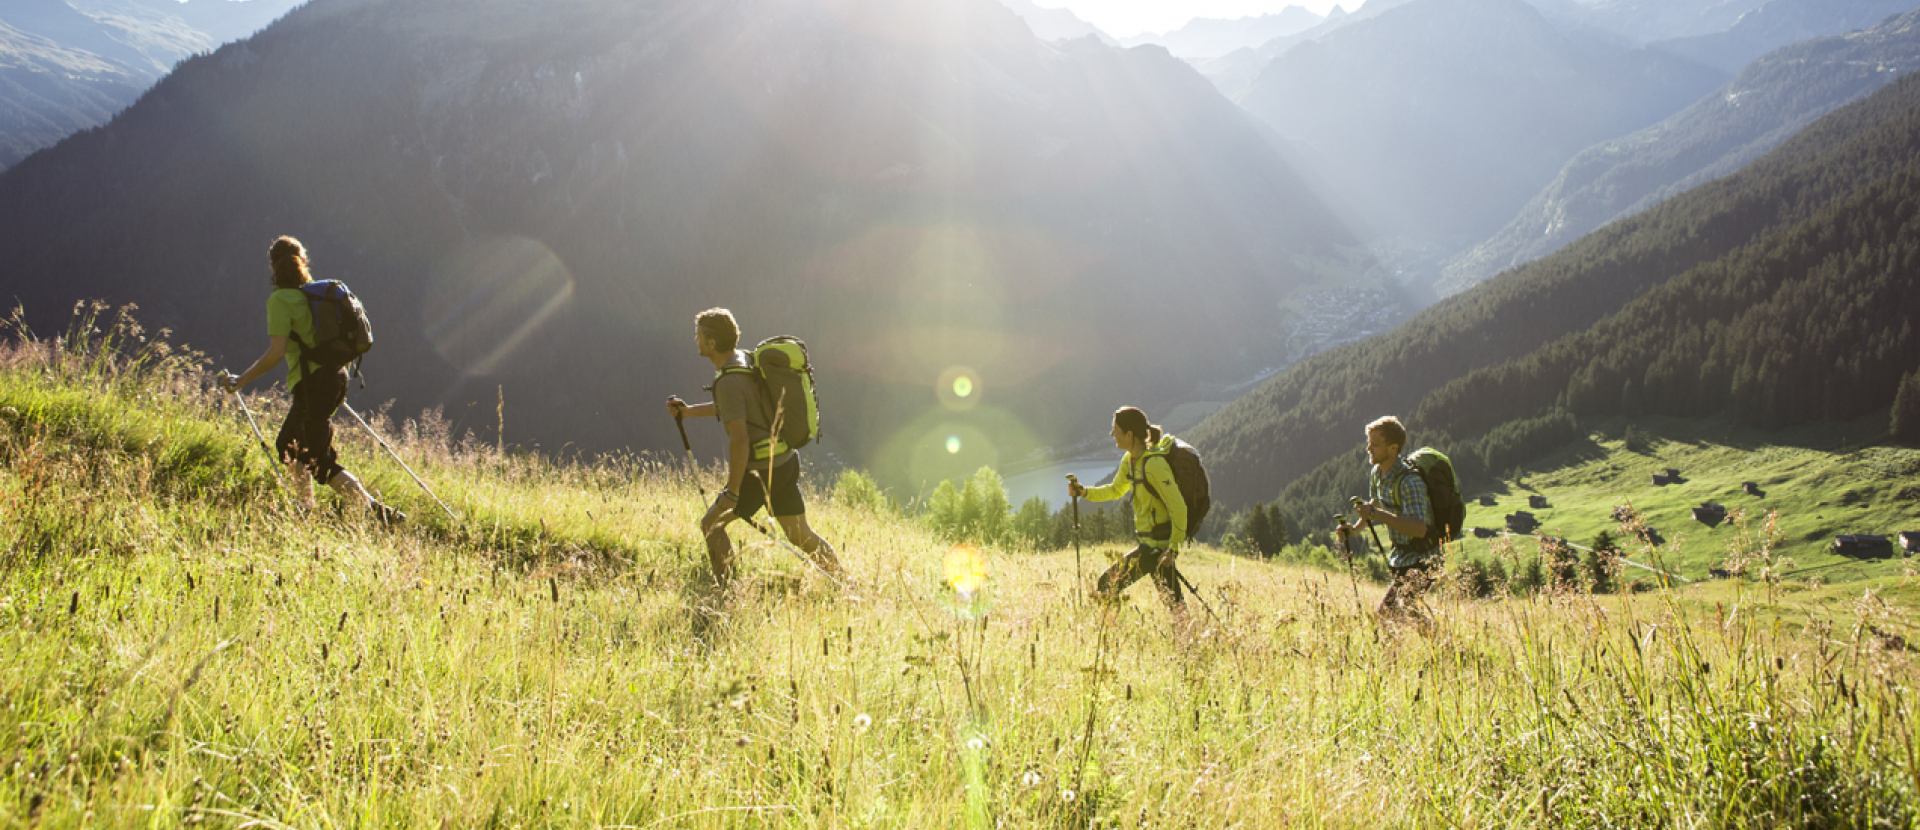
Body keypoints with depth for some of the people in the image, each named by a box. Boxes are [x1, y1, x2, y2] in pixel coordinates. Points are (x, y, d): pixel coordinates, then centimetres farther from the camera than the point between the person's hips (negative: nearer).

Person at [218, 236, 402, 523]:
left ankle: (376, 512, -11)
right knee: (288, 446, 22)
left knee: (320, 462, -2)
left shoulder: (279, 300, -10)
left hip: (312, 384, -8)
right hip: (335, 377, 8)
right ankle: (306, 510, 26)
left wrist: (240, 381, -11)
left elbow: (276, 352, -18)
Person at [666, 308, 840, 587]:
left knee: (711, 524, 5)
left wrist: (732, 492, -18)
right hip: (786, 460, 9)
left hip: (762, 469, -9)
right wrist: (688, 411, 25)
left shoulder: (729, 381, -20)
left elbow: (739, 440, -24)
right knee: (800, 534, 16)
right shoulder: (746, 361, 9)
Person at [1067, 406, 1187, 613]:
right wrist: (1084, 492, 10)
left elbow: (1178, 507, -22)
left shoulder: (1154, 464, -20)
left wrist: (1173, 548, -22)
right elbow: (1116, 490, 24)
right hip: (1147, 544, 9)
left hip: (1159, 545, -9)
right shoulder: (1130, 460, 8)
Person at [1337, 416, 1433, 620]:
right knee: (1384, 612, 12)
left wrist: (1376, 514, -37)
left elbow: (1419, 528, -36)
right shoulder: (1376, 473, 4)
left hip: (1419, 560, -9)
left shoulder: (1410, 481, -25)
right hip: (1400, 559, 9)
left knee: (1405, 614, -17)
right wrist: (1354, 528, 8)